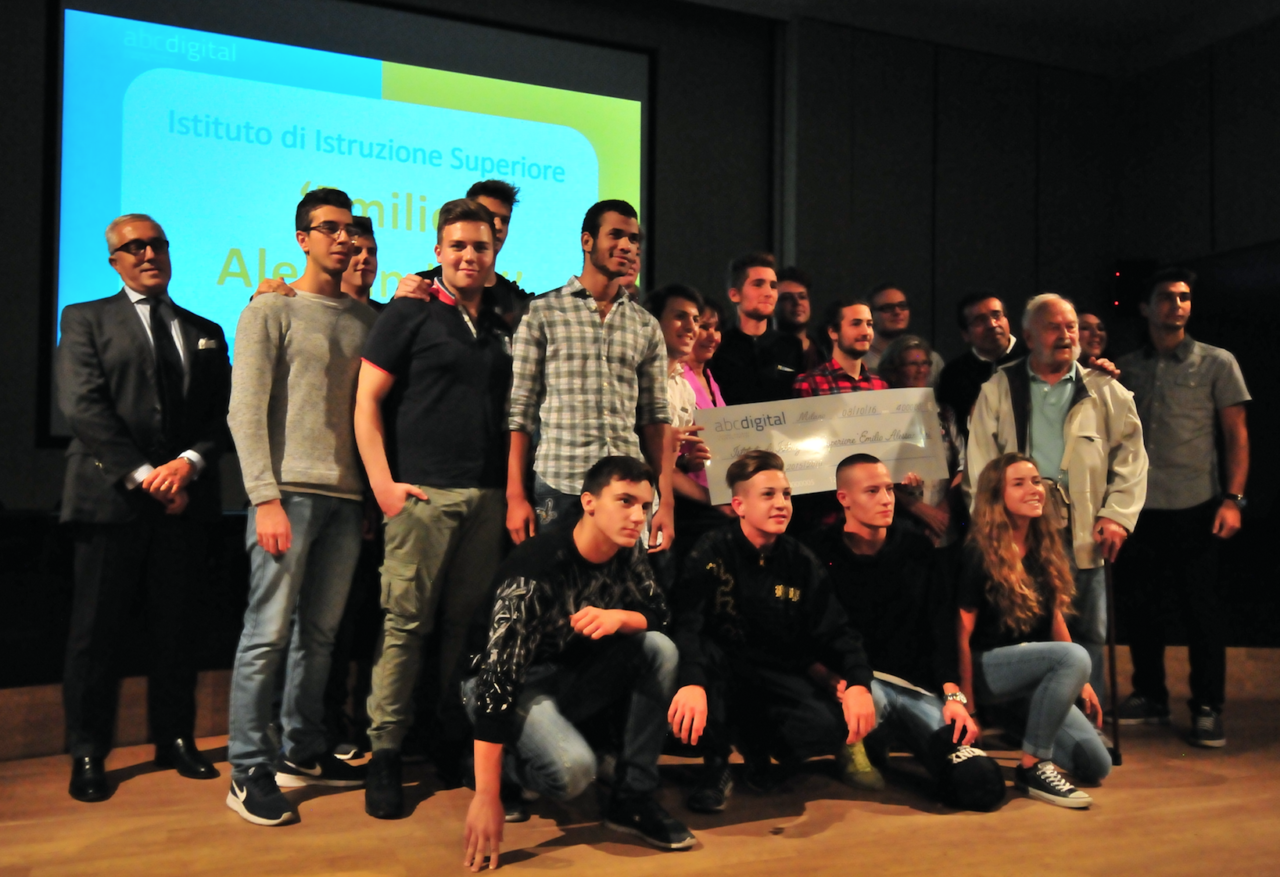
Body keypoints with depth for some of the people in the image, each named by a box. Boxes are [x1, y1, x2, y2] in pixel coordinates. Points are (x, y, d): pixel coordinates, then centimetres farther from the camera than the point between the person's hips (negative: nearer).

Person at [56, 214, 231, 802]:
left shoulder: (205, 333, 17)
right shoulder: (86, 319, 8)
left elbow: (224, 412, 8)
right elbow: (82, 406, -5)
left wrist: (189, 462, -11)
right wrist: (143, 474, -13)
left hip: (185, 500, 3)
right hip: (112, 497, -2)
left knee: (175, 627, 9)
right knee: (96, 628, 3)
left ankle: (175, 739, 21)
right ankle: (87, 755, 15)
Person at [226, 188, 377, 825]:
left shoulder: (365, 319, 17)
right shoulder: (271, 311, 2)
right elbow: (246, 412, -5)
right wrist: (266, 499, -12)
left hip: (346, 495, 5)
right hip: (289, 488, -5)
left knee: (320, 631, 10)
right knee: (269, 630, -4)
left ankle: (303, 751, 21)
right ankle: (250, 770, 6)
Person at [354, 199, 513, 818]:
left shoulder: (502, 328, 17)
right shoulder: (411, 314, 3)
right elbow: (366, 400, -2)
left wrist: (513, 491, 10)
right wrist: (383, 483, -9)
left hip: (488, 497, 5)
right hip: (423, 492, -5)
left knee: (470, 622, 9)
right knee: (406, 620, -4)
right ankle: (385, 752, 6)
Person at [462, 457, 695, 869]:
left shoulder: (627, 553, -7)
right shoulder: (537, 567, -28)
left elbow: (660, 616, -1)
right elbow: (498, 674, -31)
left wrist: (617, 618, -27)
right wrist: (487, 796, -34)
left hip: (572, 675, 7)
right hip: (515, 684, -6)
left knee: (660, 648, -16)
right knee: (573, 769, -32)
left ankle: (633, 797, -9)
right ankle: (494, 763, 1)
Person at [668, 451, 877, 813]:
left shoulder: (802, 563, 1)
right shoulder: (712, 552, -12)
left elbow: (835, 631, -2)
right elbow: (684, 623, -27)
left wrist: (858, 682, -22)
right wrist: (692, 682, -46)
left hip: (777, 679, 3)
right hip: (720, 675, -2)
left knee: (833, 725, -25)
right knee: (702, 651, -36)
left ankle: (756, 743, 9)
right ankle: (716, 764, -12)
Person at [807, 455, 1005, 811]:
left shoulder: (918, 550, 9)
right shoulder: (821, 553, -2)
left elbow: (942, 628, 5)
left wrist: (953, 694, -9)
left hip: (917, 687, 3)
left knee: (982, 782, -17)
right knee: (867, 698, -41)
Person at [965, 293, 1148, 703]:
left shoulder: (1104, 390, 10)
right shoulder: (998, 389, 8)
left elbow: (1131, 454, 8)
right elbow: (979, 461, 4)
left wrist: (1118, 514, -2)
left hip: (1083, 535, 1)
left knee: (1087, 638, 6)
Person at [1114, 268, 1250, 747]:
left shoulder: (1216, 363, 3)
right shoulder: (1126, 368, 10)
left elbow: (1237, 435, 1)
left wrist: (1232, 498, -9)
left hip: (1194, 508, -3)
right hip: (1138, 507, 3)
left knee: (1201, 609, 1)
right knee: (1138, 605, 8)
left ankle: (1207, 708, 14)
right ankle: (1150, 696, 24)